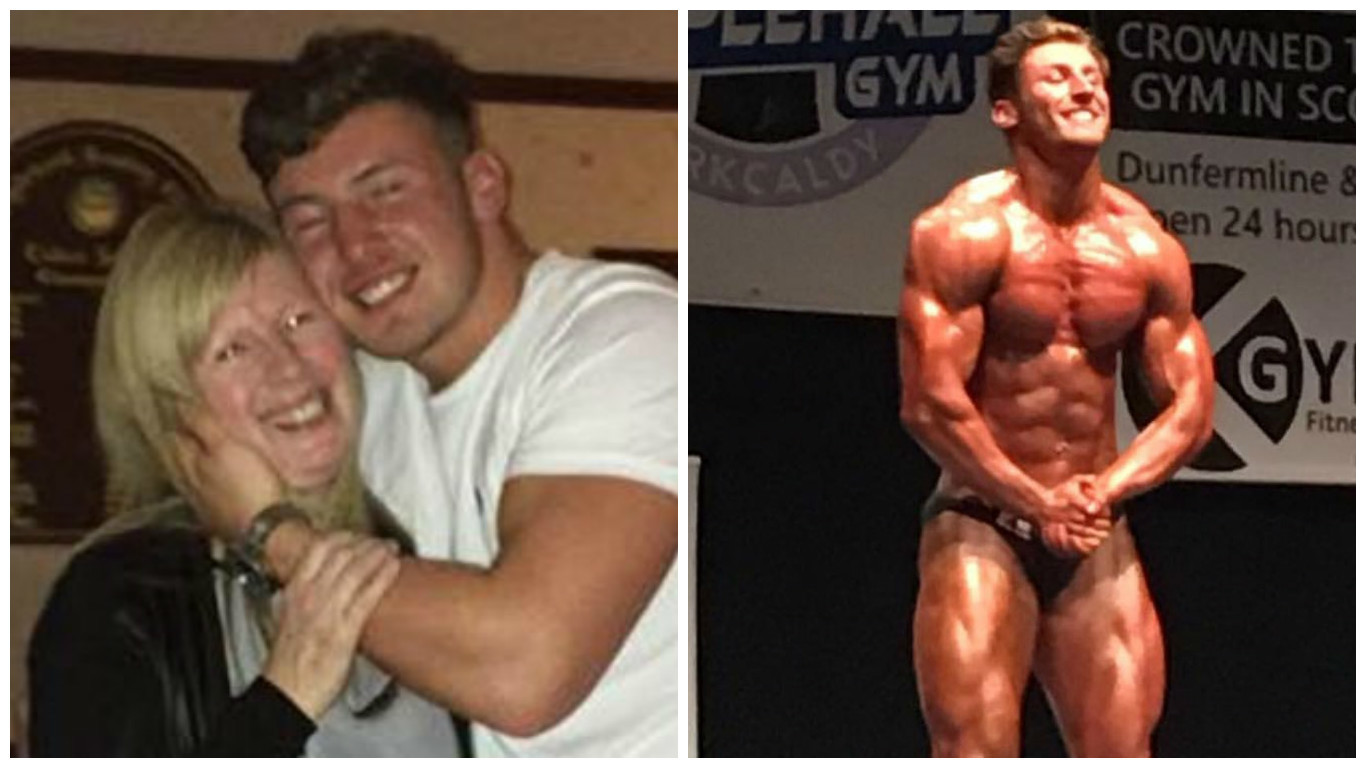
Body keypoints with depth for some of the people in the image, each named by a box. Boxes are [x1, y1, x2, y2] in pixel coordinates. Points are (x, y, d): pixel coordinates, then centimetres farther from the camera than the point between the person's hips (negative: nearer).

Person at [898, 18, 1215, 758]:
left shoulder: (1147, 247, 6)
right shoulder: (965, 230, -9)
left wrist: (1105, 490, -12)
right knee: (974, 753, -9)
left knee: (1123, 756, 4)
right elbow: (929, 402, -15)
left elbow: (1192, 404, 5)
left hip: (1095, 537, 5)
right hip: (980, 526, -5)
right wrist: (1038, 503, -13)